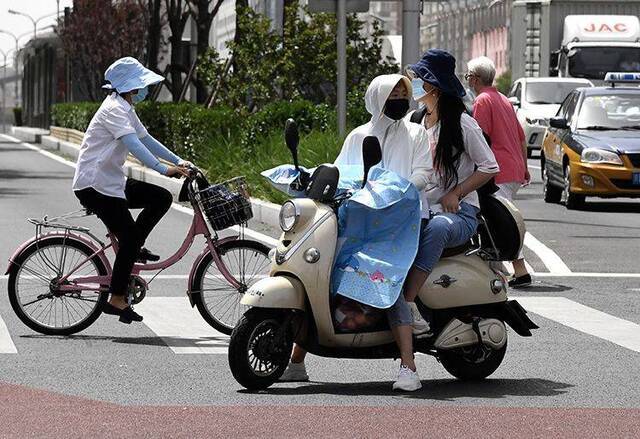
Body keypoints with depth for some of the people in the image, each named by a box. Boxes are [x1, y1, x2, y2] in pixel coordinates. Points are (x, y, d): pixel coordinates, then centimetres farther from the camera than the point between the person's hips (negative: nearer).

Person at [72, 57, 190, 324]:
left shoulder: (125, 109, 14)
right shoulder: (114, 109, -18)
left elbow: (146, 139, 19)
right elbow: (133, 144, -30)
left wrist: (178, 161, 11)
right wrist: (163, 169, -38)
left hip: (112, 181, 10)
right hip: (94, 184, -10)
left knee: (162, 198, 2)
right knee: (129, 237, -12)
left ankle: (132, 249, 10)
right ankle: (117, 300, -6)